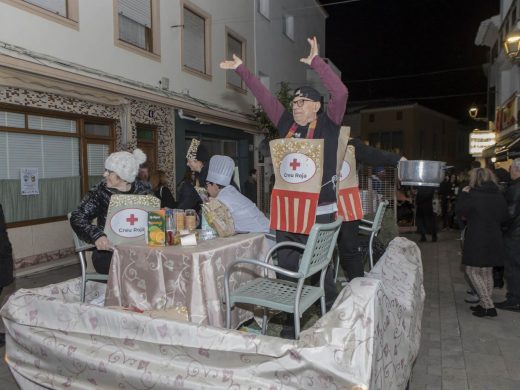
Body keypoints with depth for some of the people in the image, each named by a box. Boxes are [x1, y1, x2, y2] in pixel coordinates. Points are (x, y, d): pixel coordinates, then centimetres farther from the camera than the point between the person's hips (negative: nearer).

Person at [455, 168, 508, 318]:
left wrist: (463, 193, 1)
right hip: (494, 239, 7)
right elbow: (503, 216, 13)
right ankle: (485, 305, 23)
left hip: (477, 240, -7)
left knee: (472, 271, 3)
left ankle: (488, 306, -3)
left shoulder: (474, 195, -16)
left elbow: (459, 210, -7)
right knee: (487, 272, 16)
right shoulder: (499, 195, 4)